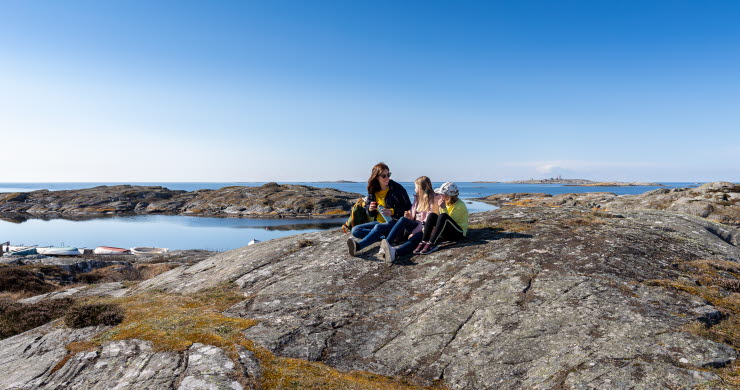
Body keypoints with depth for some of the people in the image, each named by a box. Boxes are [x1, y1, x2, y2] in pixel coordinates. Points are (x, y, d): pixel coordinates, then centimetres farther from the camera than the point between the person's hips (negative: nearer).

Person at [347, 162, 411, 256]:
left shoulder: (397, 188, -8)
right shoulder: (372, 191, 6)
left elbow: (408, 208, -6)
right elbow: (371, 215, 14)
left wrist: (393, 211, -21)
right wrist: (370, 209, -11)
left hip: (395, 222, -6)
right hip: (379, 222, 7)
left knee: (378, 227, -37)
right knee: (355, 230, -10)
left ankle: (358, 246, -58)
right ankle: (385, 237, -25)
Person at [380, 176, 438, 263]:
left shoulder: (432, 201, -2)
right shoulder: (417, 198, 21)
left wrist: (414, 232, -21)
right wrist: (409, 216, -2)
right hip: (414, 226, 6)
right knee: (403, 219, -28)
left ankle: (394, 252, -65)